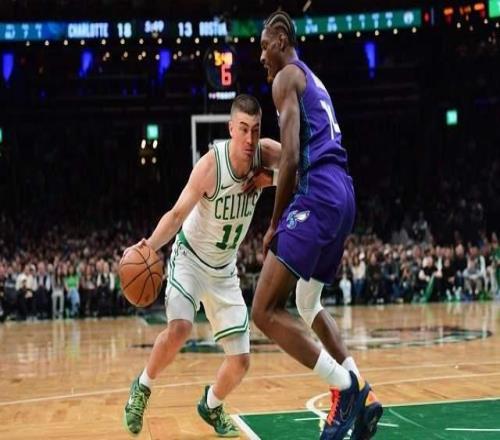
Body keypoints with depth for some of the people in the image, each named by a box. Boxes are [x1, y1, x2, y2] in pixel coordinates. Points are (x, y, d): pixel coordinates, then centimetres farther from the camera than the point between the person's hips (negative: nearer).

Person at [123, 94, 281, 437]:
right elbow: (178, 214, -24)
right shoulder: (211, 164, -26)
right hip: (190, 257, -5)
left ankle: (211, 405, 36)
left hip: (224, 269, 5)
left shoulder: (265, 154, -14)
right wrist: (150, 245, -42)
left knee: (241, 361, 4)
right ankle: (142, 387, -4)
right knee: (180, 328, -32)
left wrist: (273, 178, -23)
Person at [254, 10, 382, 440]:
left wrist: (275, 223, -6)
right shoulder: (314, 81, 28)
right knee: (309, 304, 25)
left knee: (266, 310, -10)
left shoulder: (287, 77, -1)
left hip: (318, 195, -10)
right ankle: (362, 395, 15)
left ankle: (345, 386, -13)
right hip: (343, 194, 10)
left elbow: (292, 158, -12)